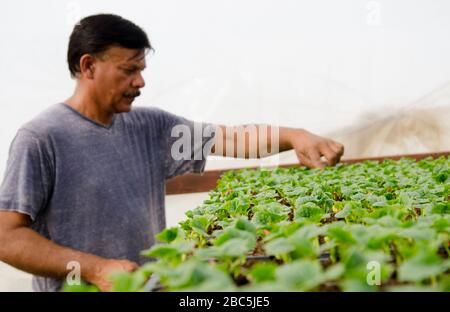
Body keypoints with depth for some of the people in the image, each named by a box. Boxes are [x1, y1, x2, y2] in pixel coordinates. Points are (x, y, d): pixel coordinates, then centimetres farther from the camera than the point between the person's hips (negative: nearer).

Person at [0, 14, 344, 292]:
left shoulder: (151, 127, 3)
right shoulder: (41, 138, -13)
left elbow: (228, 138, -3)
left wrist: (292, 135, -19)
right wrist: (94, 269, -23)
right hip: (79, 286, -5)